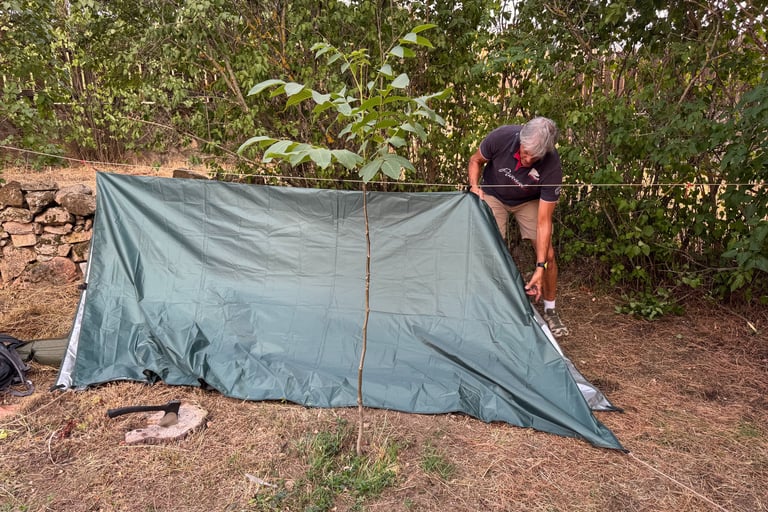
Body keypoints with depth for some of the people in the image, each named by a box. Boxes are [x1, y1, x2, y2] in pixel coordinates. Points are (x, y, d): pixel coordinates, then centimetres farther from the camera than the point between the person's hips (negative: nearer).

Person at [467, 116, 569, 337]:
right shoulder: (502, 137, -34)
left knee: (547, 253, -8)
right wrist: (475, 187, -28)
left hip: (529, 201, 0)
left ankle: (550, 311, 12)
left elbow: (543, 221, -33)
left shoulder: (552, 168, -36)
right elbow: (476, 161, -10)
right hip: (494, 196, 1)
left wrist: (540, 267, -36)